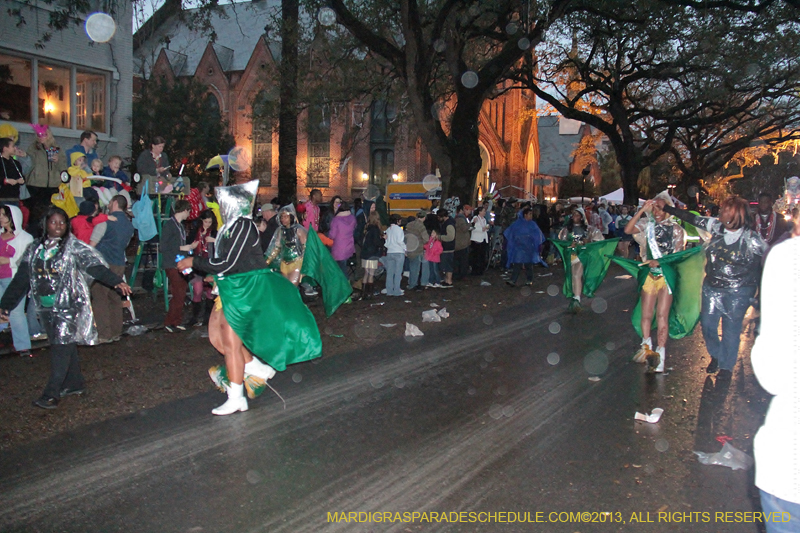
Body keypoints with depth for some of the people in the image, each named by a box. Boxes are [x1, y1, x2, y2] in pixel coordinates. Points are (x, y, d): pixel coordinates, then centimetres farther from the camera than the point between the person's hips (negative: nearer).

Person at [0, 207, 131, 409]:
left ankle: (51, 394, -4)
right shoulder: (34, 250, 9)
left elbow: (95, 267, -15)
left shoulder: (75, 248, -5)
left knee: (61, 347, -8)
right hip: (47, 308, 5)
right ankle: (74, 384, 25)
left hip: (69, 307, -5)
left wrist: (116, 281, -31)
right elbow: (21, 279, 12)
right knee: (65, 347, 12)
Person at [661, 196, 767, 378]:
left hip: (738, 292, -5)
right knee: (707, 323, 12)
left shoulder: (751, 239, -16)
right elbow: (691, 218, 5)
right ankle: (716, 355, 39)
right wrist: (666, 207, 7)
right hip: (712, 287, 5)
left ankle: (726, 366, 25)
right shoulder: (716, 225, -4)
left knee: (731, 329, 5)